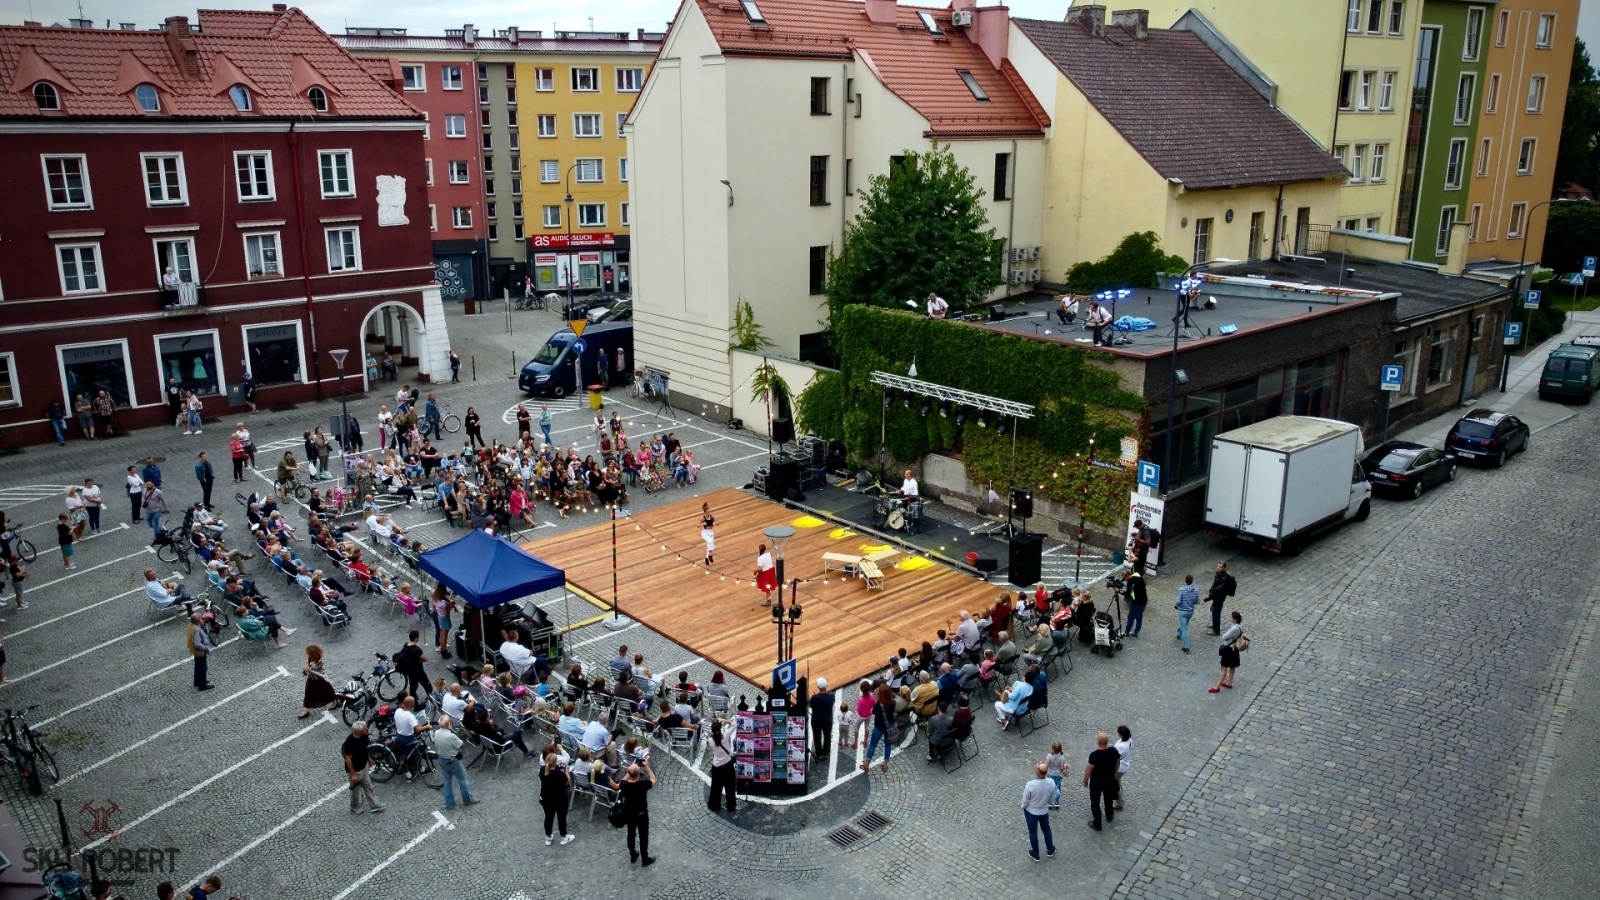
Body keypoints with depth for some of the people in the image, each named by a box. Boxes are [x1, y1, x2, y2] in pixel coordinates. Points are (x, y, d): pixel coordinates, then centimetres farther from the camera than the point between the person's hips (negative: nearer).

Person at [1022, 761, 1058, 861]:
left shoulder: (1030, 785, -35)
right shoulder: (1051, 783, -23)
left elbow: (1025, 801, -20)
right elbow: (1052, 797, -4)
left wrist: (1023, 807, 2)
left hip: (1031, 812, -3)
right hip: (1044, 811, 3)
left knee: (1033, 832, 19)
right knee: (1046, 829, 29)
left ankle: (1035, 854, 38)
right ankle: (1050, 850, 48)